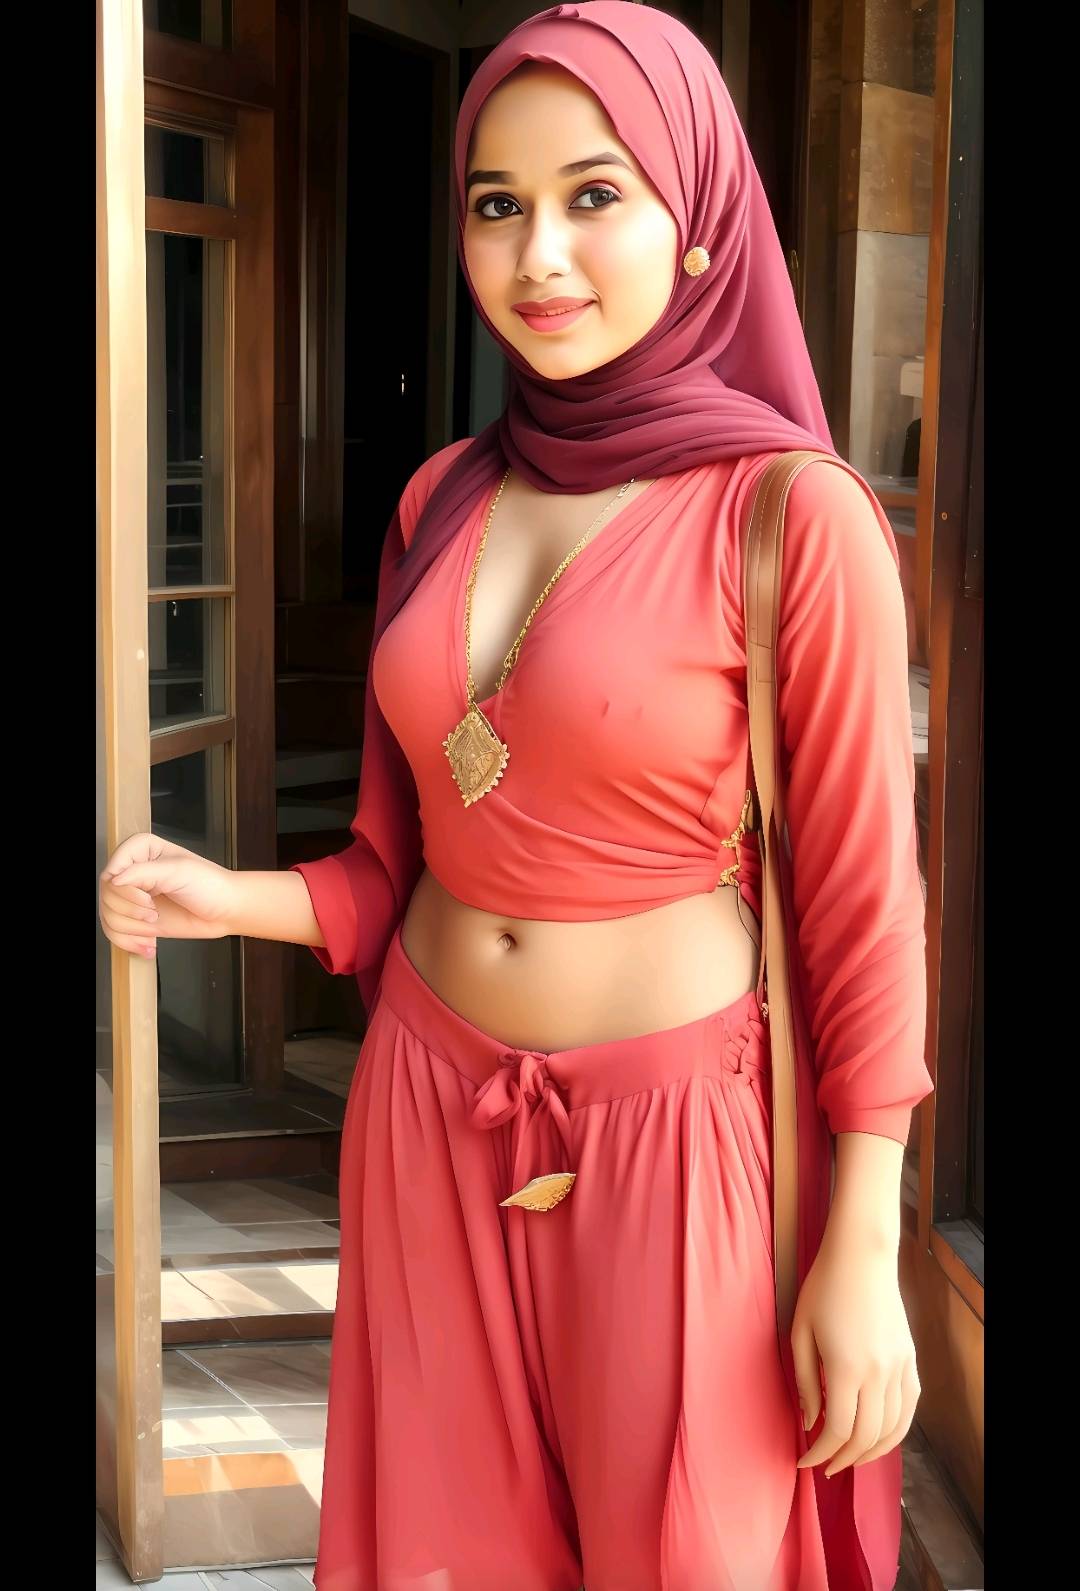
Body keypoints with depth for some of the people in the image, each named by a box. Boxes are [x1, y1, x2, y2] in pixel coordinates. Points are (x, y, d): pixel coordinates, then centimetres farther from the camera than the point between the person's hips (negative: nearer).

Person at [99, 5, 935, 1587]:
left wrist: (862, 1256, -9)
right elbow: (412, 853, 10)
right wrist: (220, 897, -5)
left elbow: (860, 899, -11)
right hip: (432, 1113, 5)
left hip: (666, 1134, -5)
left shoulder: (793, 514, -13)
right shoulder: (443, 498, 4)